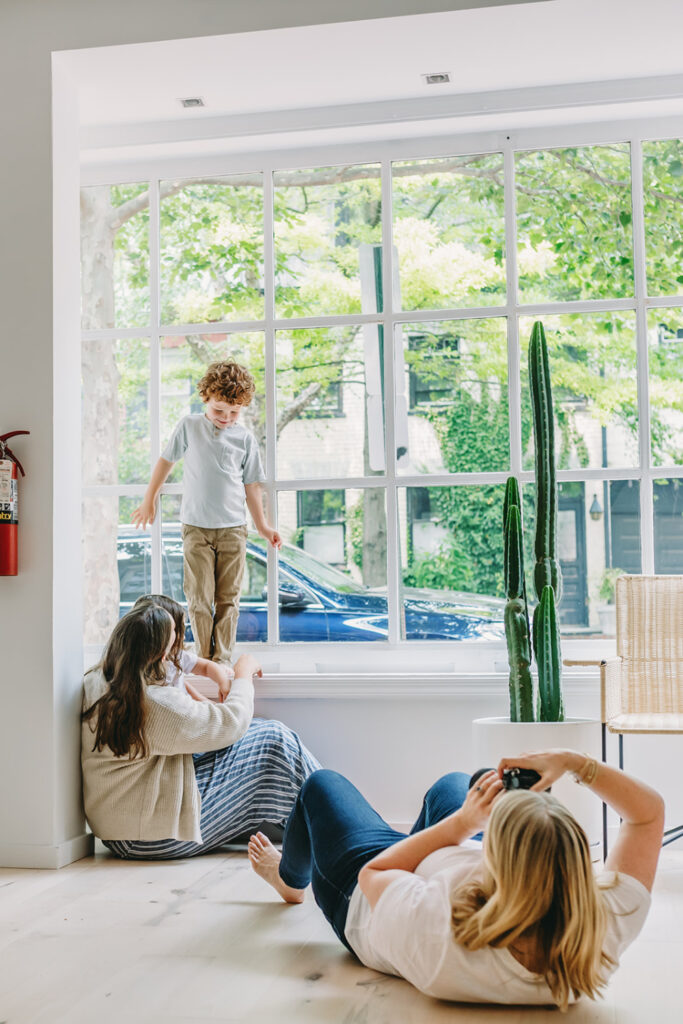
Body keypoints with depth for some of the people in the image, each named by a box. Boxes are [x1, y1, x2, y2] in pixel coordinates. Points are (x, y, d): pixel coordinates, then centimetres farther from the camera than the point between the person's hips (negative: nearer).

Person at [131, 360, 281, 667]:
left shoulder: (245, 438, 6)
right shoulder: (190, 426, 3)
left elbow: (251, 484, 13)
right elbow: (166, 460, 14)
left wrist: (263, 526, 13)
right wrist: (149, 501, 18)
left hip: (233, 528, 1)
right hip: (196, 527, -1)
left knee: (228, 598, 2)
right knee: (199, 597, -4)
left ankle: (222, 660, 9)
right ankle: (204, 659, 5)